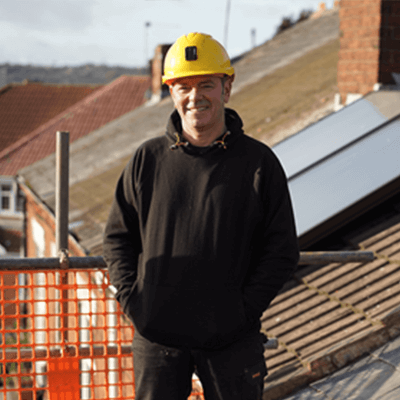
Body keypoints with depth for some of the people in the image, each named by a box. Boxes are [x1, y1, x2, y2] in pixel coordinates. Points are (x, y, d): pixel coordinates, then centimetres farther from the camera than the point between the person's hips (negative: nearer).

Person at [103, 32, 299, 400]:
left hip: (231, 339, -1)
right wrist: (131, 300, -2)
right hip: (156, 333, 1)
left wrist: (245, 308, -9)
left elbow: (283, 248, 0)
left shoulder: (258, 162, -1)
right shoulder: (148, 159, 3)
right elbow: (118, 236, 10)